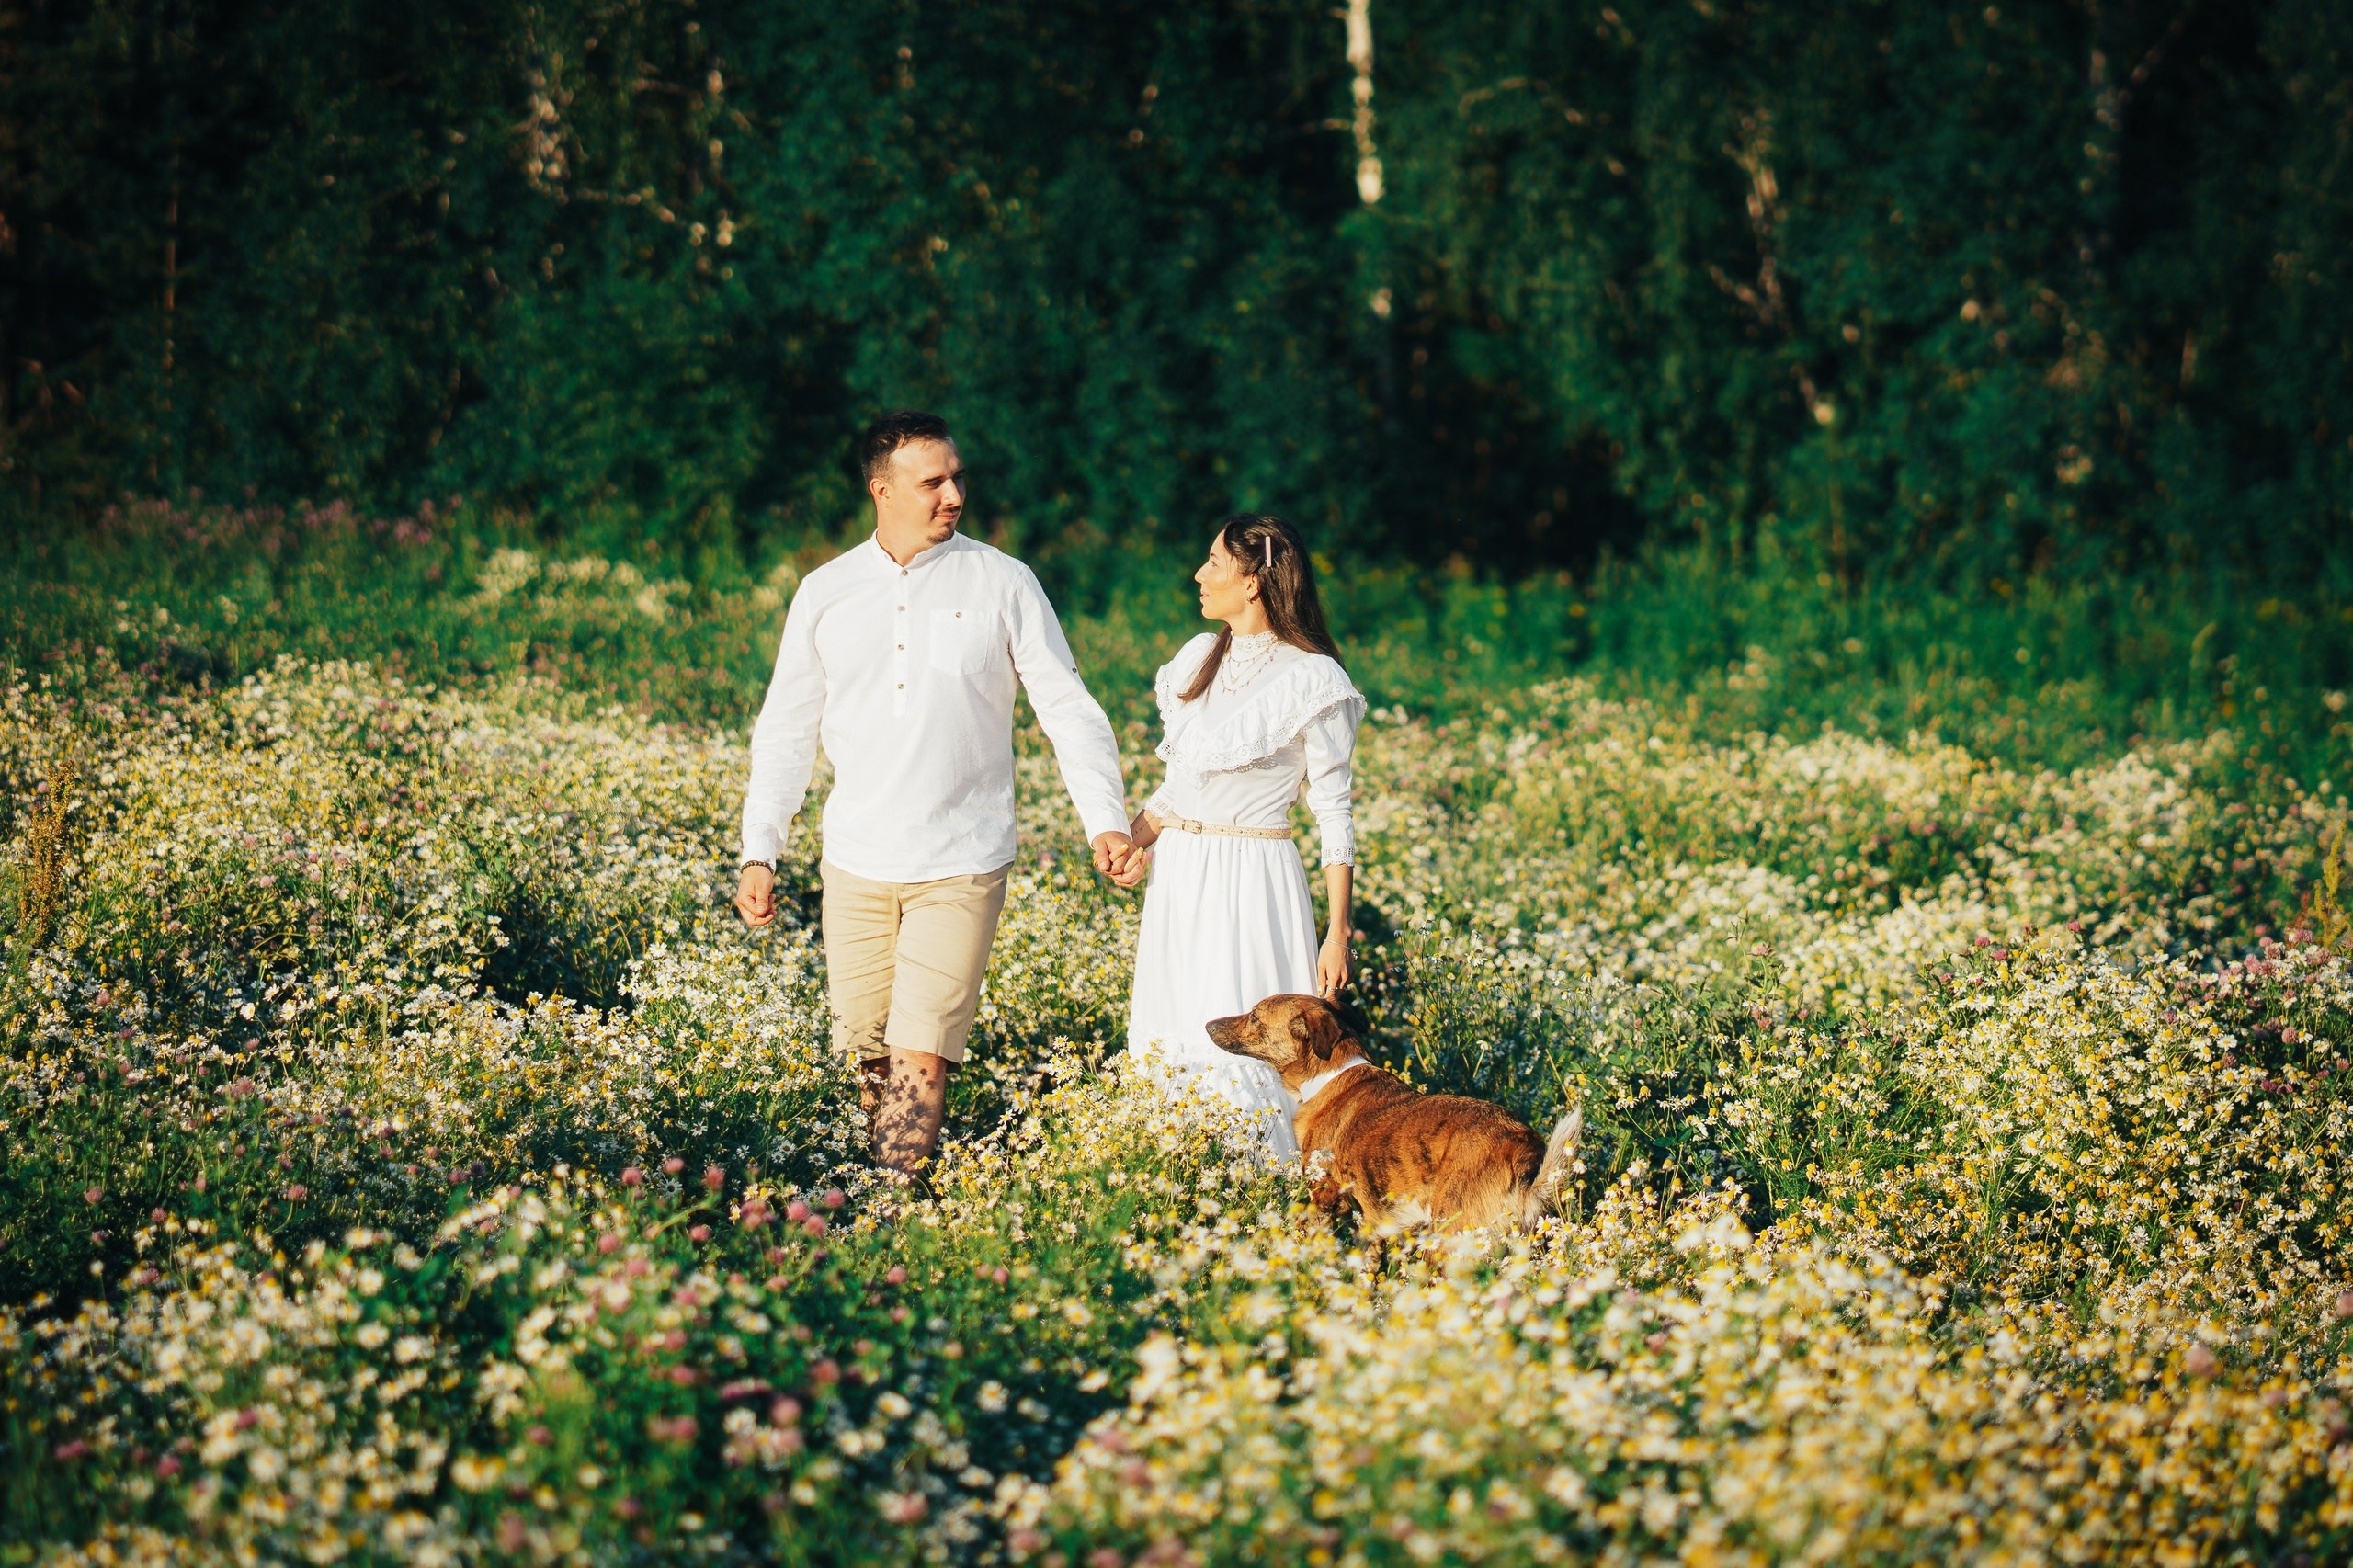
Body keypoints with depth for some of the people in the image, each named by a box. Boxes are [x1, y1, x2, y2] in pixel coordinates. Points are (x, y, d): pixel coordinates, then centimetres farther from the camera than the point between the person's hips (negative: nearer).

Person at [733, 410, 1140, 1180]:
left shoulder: (1003, 583, 0)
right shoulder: (825, 593, 6)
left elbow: (1069, 707, 1)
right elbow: (786, 730, 11)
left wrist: (1105, 820, -11)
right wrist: (758, 854, 5)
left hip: (962, 866, -3)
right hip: (857, 862, 3)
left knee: (921, 1058, -11)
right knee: (867, 1053, 7)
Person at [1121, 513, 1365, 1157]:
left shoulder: (1311, 681, -9)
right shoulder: (1198, 659, 10)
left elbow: (1333, 812, -6)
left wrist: (1339, 932, -9)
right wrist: (1139, 834, -3)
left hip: (1254, 882, -7)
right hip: (1178, 877, 7)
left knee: (1242, 1054, -10)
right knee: (1169, 1044, 7)